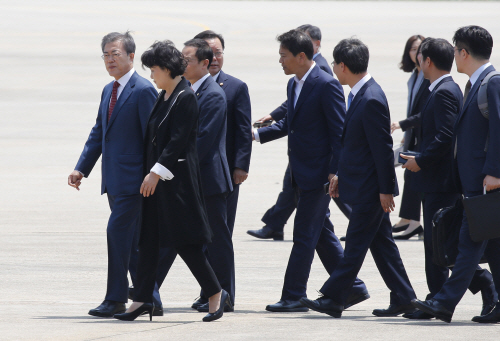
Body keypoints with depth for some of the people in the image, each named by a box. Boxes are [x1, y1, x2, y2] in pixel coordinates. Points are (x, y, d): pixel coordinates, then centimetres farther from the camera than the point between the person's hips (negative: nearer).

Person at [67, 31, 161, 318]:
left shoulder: (143, 91, -10)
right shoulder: (109, 91, 16)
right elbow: (98, 133, 20)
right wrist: (81, 169, 11)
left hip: (132, 180, -9)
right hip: (114, 181, 9)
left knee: (118, 232, -12)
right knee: (132, 242, 9)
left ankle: (116, 299, -8)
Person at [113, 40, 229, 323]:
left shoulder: (186, 98, -14)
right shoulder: (164, 97, 13)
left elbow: (178, 140, -19)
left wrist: (157, 172, -21)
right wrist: (150, 173, 13)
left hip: (178, 180, -9)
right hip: (157, 179, 9)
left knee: (185, 241, -5)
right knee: (149, 239, 6)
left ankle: (216, 293, 6)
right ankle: (143, 299, 8)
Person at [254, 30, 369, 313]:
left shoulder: (327, 85, -15)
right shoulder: (294, 85, 13)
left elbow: (339, 131, -16)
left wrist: (334, 171, -19)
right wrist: (257, 134, 14)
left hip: (319, 173, -9)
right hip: (303, 173, 9)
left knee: (305, 235, -6)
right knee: (322, 234, 13)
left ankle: (294, 297, -2)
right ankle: (353, 287, 20)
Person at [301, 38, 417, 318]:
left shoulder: (371, 100, -21)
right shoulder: (359, 95, 10)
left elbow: (383, 148, -20)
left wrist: (386, 189, -19)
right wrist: (341, 174, 20)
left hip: (370, 189, -10)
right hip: (365, 187, 10)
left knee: (356, 244, -3)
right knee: (382, 243, 12)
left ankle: (334, 299, 0)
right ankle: (403, 299, 15)